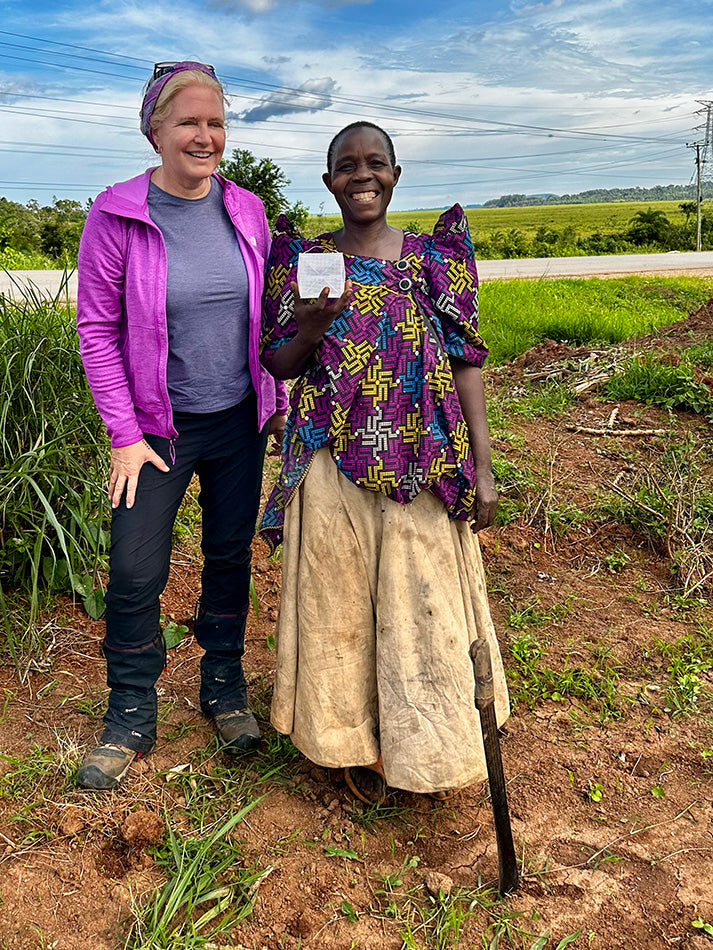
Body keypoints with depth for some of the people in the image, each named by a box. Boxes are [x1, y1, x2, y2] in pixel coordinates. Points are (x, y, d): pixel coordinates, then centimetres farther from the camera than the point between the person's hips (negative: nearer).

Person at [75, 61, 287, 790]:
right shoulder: (117, 215, -10)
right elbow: (96, 328, -8)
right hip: (158, 427, -3)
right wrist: (124, 435, -11)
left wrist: (277, 401, 9)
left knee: (229, 557, 13)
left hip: (239, 422, 3)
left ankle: (223, 687, 33)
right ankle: (130, 718, 19)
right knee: (134, 573, -1)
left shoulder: (246, 210, 0)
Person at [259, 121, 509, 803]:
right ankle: (357, 741, 30)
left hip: (422, 466, 0)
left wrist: (482, 467, -4)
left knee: (427, 607, 6)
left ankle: (431, 748, 29)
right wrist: (311, 330, -15)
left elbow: (465, 361, 2)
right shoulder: (304, 261, 5)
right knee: (340, 604, 9)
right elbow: (278, 365, 8)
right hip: (334, 466, 0)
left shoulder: (435, 256, 5)